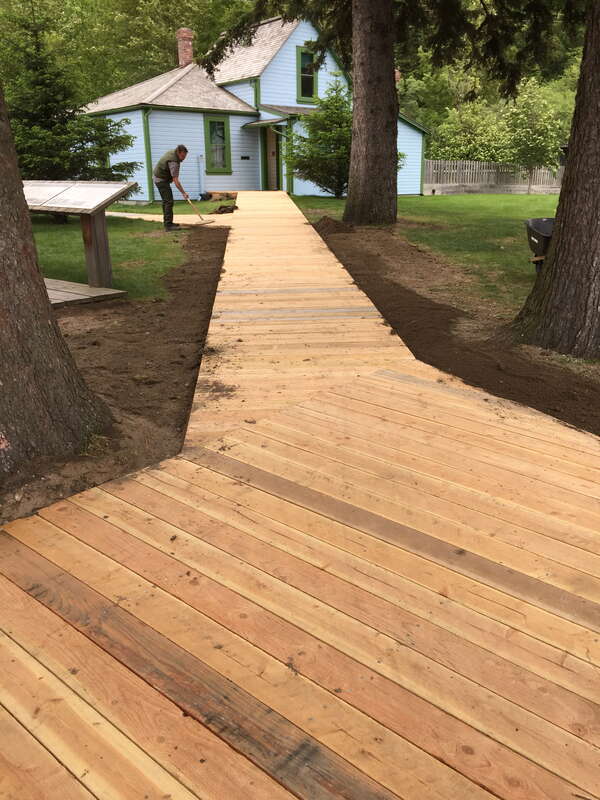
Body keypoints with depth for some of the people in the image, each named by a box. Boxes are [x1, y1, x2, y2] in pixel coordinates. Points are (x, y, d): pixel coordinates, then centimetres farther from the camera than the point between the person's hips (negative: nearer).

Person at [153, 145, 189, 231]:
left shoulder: (171, 152, 1)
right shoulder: (173, 162, -29)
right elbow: (175, 181, -32)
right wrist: (183, 192, -34)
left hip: (160, 178, 10)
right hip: (162, 180, -10)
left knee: (166, 201, 16)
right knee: (169, 202, -14)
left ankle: (167, 222, 24)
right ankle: (168, 225, -18)